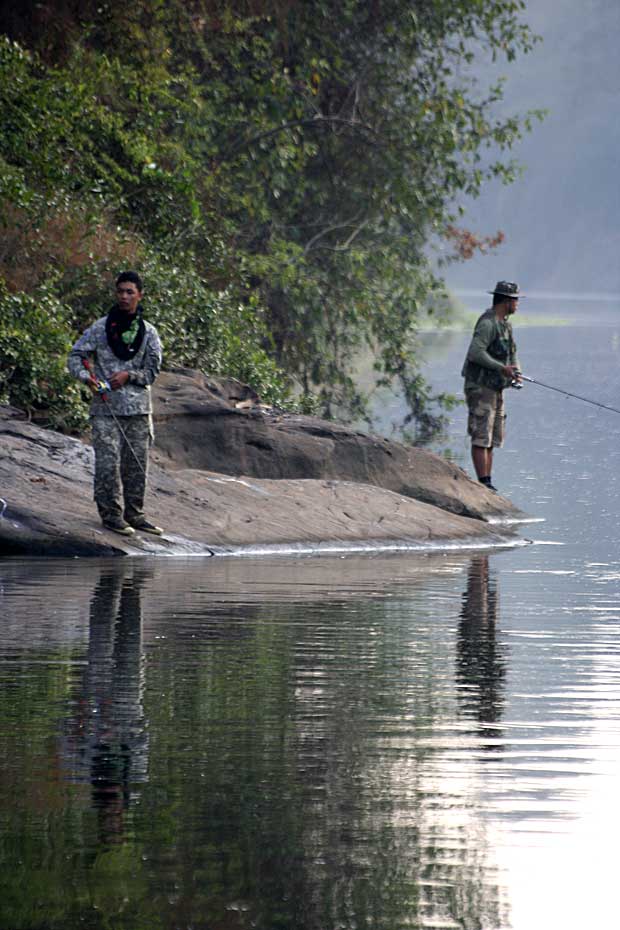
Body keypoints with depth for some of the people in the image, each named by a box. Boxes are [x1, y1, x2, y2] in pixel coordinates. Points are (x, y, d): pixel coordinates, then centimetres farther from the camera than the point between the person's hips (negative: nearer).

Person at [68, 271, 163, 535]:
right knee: (108, 462, -7)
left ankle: (134, 514, 15)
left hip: (138, 407, 2)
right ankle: (111, 513, -1)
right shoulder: (100, 328, 3)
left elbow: (152, 371, 6)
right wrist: (87, 377, -15)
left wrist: (129, 375, -11)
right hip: (106, 407, -2)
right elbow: (76, 355, 4)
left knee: (137, 463, 6)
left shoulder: (148, 332, 7)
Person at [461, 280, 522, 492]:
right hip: (480, 386, -10)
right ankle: (483, 483, -12)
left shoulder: (505, 324, 15)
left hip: (496, 388, 10)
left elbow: (512, 353, 20)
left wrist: (515, 371, -1)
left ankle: (487, 483, 13)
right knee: (481, 437, -10)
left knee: (492, 439, 10)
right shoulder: (487, 323, -16)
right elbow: (475, 353, -26)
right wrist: (501, 368, -25)